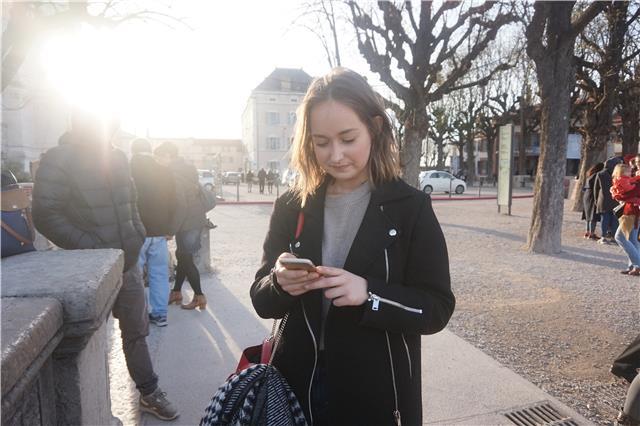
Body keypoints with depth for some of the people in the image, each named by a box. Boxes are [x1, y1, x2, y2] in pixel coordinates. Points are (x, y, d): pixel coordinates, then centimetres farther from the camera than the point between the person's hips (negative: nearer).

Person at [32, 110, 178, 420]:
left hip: (128, 265, 6)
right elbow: (45, 215, -17)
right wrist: (92, 248, -20)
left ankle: (149, 393, 30)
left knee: (137, 331, 14)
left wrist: (137, 236, 5)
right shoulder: (58, 160, -11)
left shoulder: (118, 158, 8)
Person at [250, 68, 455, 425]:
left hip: (376, 394, -2)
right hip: (296, 386, 3)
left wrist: (368, 294, -26)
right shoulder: (291, 207, -3)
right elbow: (262, 301, 1)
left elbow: (437, 309, -10)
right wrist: (280, 283, -21)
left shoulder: (411, 207, -10)